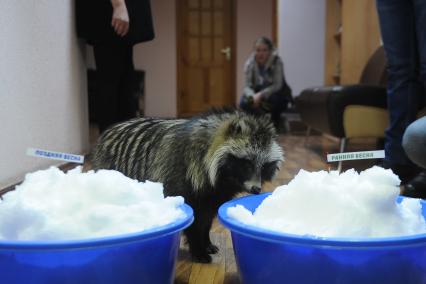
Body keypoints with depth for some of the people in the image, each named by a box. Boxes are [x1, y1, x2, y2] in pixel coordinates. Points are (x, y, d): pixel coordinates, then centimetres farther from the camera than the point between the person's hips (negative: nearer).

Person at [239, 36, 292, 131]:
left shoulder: (276, 62, -21)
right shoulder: (250, 63, -12)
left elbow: (277, 85, -26)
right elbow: (247, 86, -16)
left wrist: (261, 95, -40)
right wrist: (253, 96, -39)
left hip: (276, 93, -3)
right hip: (258, 94, 3)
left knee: (273, 98, -37)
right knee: (244, 103, -25)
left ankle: (275, 126, -8)